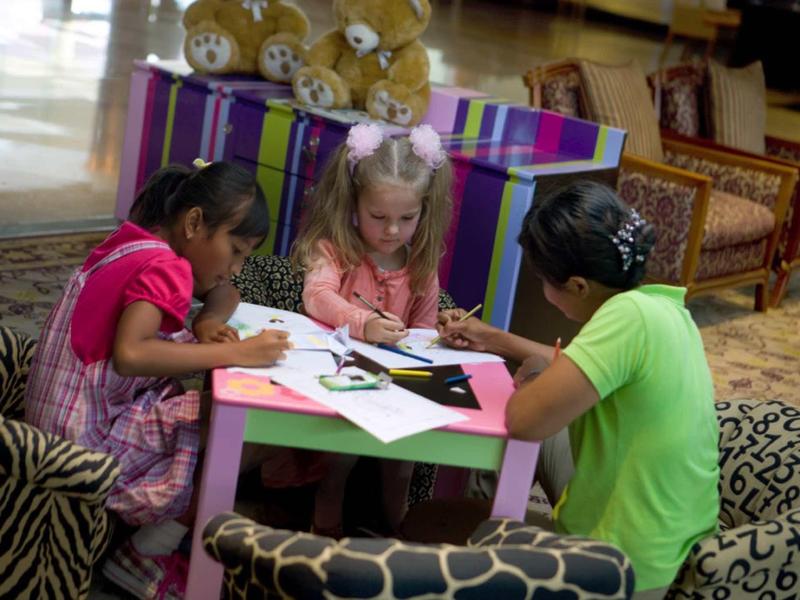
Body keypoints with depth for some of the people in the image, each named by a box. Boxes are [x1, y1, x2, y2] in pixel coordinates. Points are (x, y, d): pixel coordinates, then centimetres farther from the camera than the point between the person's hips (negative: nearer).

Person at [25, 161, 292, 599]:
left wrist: (206, 325, -3)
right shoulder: (165, 267, -18)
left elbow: (223, 295, 19)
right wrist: (236, 353, -31)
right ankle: (145, 556, 1)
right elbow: (129, 355, -35)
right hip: (91, 435, -9)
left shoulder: (134, 242, 9)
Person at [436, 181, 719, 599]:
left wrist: (531, 377, -10)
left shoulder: (631, 315, -29)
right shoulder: (661, 305, -2)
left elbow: (524, 419, -32)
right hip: (667, 540, 8)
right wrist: (494, 340, 18)